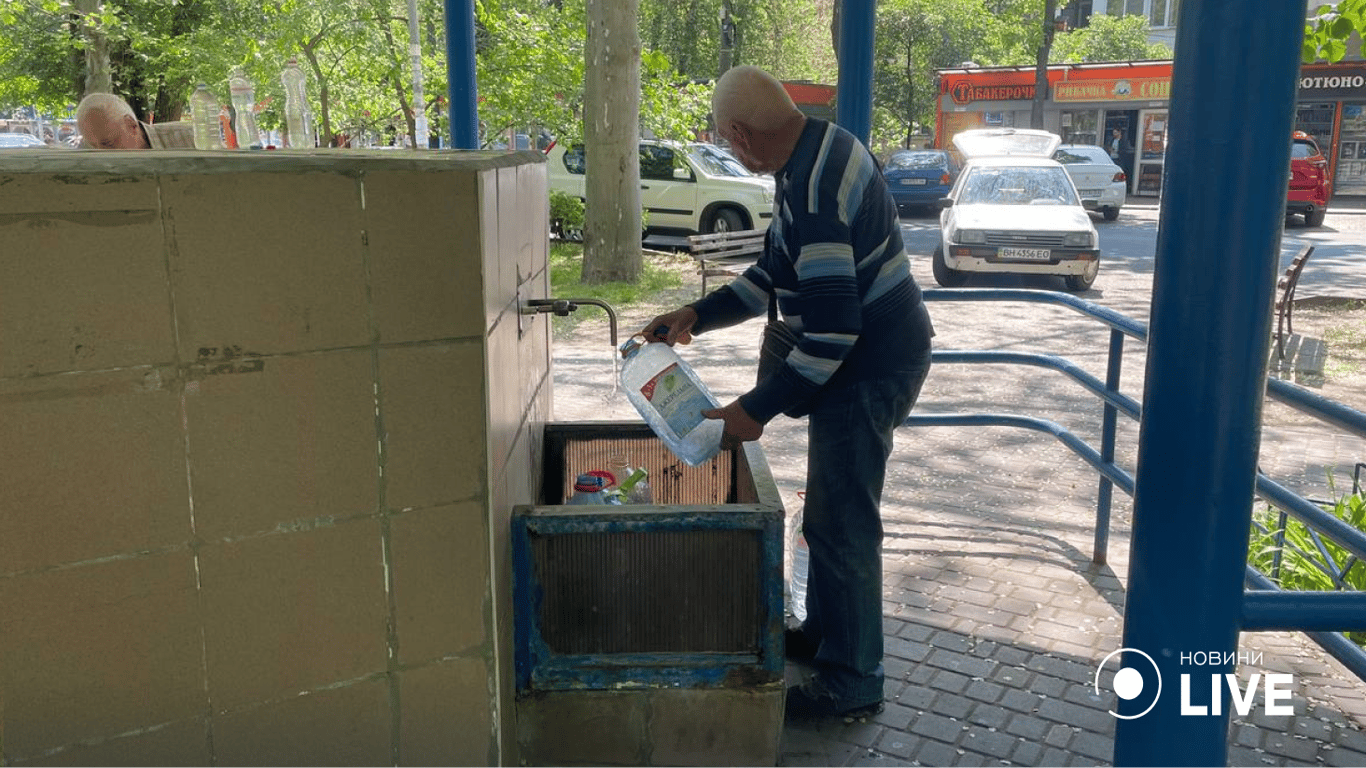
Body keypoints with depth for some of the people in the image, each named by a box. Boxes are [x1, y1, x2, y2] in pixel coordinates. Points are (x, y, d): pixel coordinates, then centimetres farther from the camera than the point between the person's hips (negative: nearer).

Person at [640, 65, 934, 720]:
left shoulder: (813, 188, -27)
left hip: (870, 368, -11)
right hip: (870, 353, 11)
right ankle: (825, 630, 38)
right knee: (831, 511, 21)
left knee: (841, 521, -1)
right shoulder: (820, 147, 7)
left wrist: (757, 409, -24)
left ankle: (852, 682, 14)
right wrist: (696, 316, 8)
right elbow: (777, 276, 14)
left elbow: (834, 328, -30)